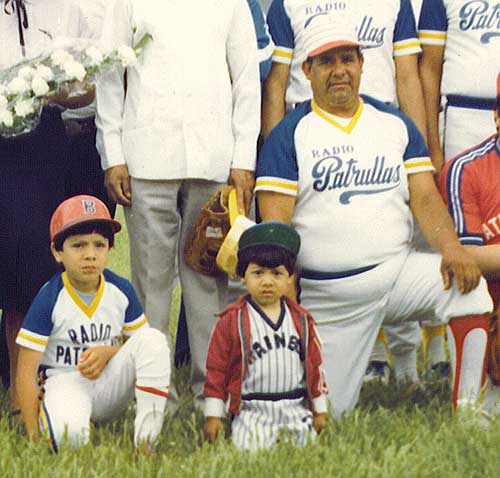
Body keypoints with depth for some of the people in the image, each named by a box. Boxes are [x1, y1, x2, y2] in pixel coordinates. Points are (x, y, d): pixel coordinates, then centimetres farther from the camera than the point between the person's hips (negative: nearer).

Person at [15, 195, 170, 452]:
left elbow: (142, 347, 8)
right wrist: (34, 438, -16)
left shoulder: (121, 290, 1)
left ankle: (145, 441, -22)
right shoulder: (49, 299, -11)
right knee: (68, 431, -41)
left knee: (153, 338, -20)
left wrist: (108, 353, -14)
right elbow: (26, 371, -11)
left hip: (109, 385, 5)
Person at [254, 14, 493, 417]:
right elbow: (275, 225, -7)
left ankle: (469, 415, -23)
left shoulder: (396, 125, 10)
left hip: (398, 271, 2)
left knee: (466, 283, -27)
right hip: (327, 292, -2)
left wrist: (450, 247, -19)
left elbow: (425, 198, 3)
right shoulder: (289, 135, 0)